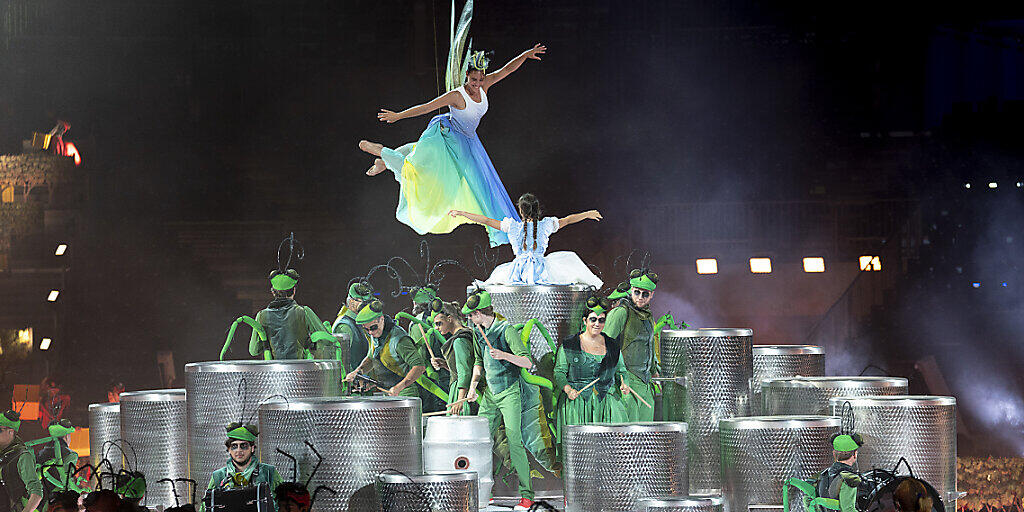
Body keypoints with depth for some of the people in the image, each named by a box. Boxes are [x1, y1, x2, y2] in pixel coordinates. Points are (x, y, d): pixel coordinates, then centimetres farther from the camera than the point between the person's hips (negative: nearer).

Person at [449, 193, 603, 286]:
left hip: (519, 273, 0)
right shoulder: (546, 225, -4)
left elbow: (487, 220, 2)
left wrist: (462, 213, 11)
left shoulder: (513, 227, -5)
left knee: (500, 271, 36)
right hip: (541, 273, 0)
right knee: (570, 258, 22)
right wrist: (587, 214, 29)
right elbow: (567, 220, 12)